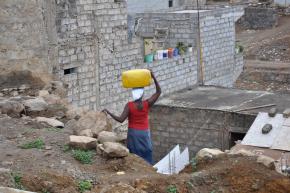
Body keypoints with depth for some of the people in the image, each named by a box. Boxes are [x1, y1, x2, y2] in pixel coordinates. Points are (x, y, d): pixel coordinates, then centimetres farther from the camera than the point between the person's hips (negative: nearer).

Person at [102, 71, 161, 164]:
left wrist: (108, 112, -14)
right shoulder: (147, 104, -14)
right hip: (144, 133, 1)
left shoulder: (129, 105, -18)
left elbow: (121, 119, -21)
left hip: (133, 132, -1)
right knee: (146, 155, 12)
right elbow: (158, 91, -6)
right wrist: (153, 77, -10)